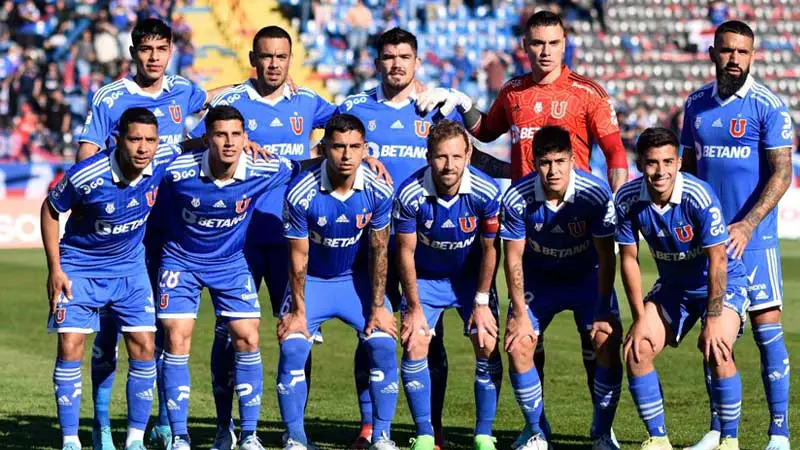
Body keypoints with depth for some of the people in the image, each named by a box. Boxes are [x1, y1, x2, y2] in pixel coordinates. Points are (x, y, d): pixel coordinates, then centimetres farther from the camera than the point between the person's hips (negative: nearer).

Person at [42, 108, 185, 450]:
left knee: (143, 348, -3)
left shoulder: (163, 160, -17)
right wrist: (54, 269, -9)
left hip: (130, 266, 3)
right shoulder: (86, 176, -27)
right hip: (79, 266, -3)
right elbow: (50, 210, -9)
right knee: (70, 348, -10)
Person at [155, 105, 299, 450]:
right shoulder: (178, 172, -24)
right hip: (181, 260, -2)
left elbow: (303, 166, 2)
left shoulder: (264, 172, -19)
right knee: (176, 340, -9)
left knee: (247, 339, -5)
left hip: (231, 263, 2)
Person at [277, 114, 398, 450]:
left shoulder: (378, 191, -18)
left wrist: (378, 307, -7)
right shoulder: (301, 193, -24)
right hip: (312, 280, -2)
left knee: (383, 345, -14)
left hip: (357, 279, 2)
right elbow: (298, 257, -14)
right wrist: (298, 311, -12)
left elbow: (378, 250, -7)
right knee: (292, 349, -18)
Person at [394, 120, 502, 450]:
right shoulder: (410, 194, -27)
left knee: (487, 346, -11)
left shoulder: (486, 192, -25)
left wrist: (481, 303, -9)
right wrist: (414, 308, -11)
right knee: (414, 346, -13)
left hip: (472, 277, 0)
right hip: (425, 277, 0)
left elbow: (489, 249, -11)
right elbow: (406, 251, -14)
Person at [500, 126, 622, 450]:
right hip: (538, 278, 1)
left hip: (587, 276, -1)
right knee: (517, 347, -14)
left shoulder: (596, 193, -26)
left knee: (608, 343, -18)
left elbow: (606, 257, -16)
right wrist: (520, 314, -14)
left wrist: (603, 312, -18)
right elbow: (513, 258, -12)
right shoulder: (517, 197, -24)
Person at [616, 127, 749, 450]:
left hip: (723, 283, -5)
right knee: (637, 350, -10)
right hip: (672, 287, 5)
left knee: (716, 351, -27)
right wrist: (640, 318, -10)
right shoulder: (627, 199, -17)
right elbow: (629, 258, -6)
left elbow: (718, 261, -25)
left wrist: (712, 321, -26)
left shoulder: (699, 196, -30)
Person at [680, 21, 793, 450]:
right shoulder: (696, 104, 9)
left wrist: (747, 225, -20)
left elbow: (782, 173, -11)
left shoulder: (768, 106, -7)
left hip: (752, 237, -5)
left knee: (767, 327, -6)